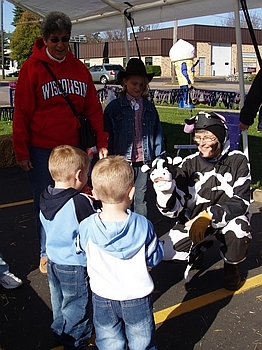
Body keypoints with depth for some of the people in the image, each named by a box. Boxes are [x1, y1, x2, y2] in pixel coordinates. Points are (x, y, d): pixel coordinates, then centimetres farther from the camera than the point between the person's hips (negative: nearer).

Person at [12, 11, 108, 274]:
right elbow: (22, 112, -6)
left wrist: (101, 141, 0)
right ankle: (46, 254, 22)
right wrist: (21, 152, -8)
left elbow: (93, 108, 6)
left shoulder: (79, 69, 6)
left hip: (72, 146, 3)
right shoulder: (32, 67, -5)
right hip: (40, 149, -3)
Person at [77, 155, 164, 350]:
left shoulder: (86, 227, -18)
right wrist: (157, 242, 9)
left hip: (102, 299, 1)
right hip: (137, 298, -1)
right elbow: (154, 258, -8)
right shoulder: (143, 226, -22)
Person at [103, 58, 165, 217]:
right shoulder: (114, 107, 0)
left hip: (144, 162, 3)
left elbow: (157, 134, 9)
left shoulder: (149, 107, 9)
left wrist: (158, 159, 3)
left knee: (141, 199, 12)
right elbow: (108, 136, 1)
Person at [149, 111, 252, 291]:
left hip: (227, 219, -1)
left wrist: (209, 216, -32)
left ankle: (231, 266, 0)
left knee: (239, 228, -35)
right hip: (195, 221, 2)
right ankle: (200, 247, 16)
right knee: (166, 250, -20)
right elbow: (175, 209, -12)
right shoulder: (190, 163, -8)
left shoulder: (238, 160, -11)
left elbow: (241, 202, -18)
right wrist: (165, 189, -34)